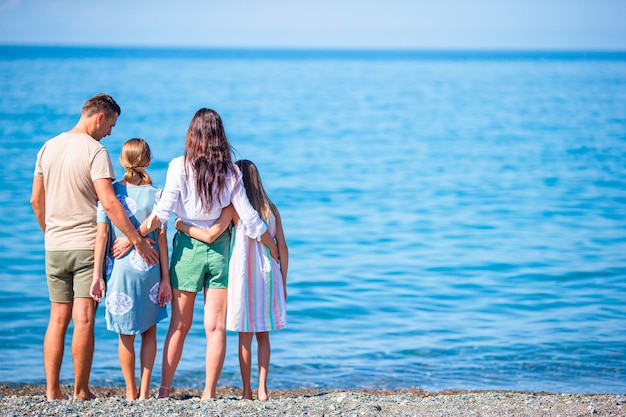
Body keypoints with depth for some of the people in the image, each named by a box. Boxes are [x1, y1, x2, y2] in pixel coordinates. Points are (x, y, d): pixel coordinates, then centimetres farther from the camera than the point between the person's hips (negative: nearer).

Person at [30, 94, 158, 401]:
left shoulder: (48, 148, 9)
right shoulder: (95, 151, -11)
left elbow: (36, 200, 13)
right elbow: (109, 203, -20)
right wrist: (137, 240, -16)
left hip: (54, 247, 6)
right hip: (87, 245, -6)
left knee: (58, 319, 10)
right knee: (83, 320, -2)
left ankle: (52, 391, 9)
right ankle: (81, 392, 2)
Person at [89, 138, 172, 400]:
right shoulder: (156, 195, -2)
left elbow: (102, 235, -7)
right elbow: (162, 239, -2)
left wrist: (97, 275, -3)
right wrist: (165, 278, 3)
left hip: (118, 269, 0)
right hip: (149, 269, 0)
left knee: (126, 334, 10)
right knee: (149, 330, 15)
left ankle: (131, 392, 18)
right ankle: (144, 390, 13)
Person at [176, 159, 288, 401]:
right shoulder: (271, 209, 6)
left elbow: (210, 235, -16)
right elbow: (282, 248, 5)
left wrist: (181, 226, -3)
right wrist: (283, 283, 12)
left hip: (243, 275, -3)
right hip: (268, 275, 3)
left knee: (245, 336, 5)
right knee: (263, 336, 11)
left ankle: (247, 391, 8)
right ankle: (262, 388, 5)